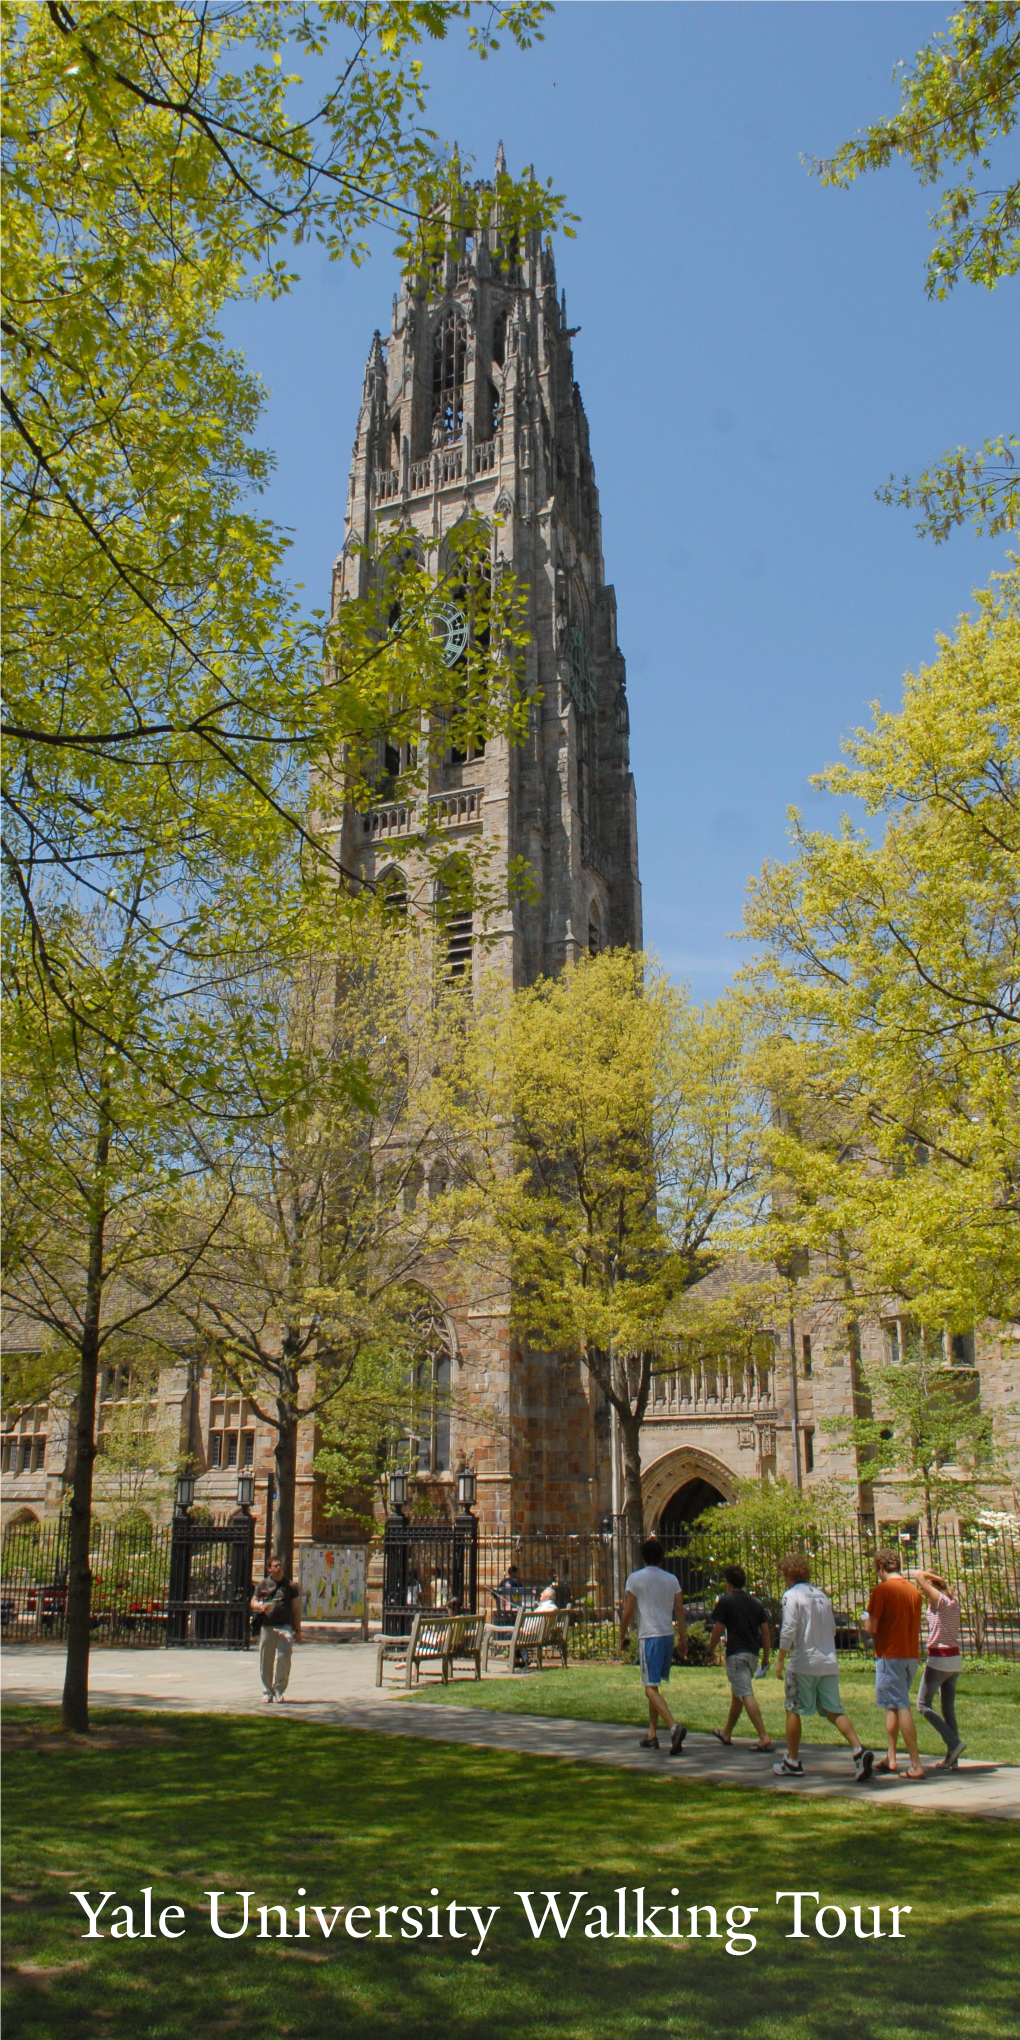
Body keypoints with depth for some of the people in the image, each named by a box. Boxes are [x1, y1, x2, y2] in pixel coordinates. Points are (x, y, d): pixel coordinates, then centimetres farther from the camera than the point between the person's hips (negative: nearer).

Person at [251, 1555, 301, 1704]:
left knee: (283, 1656, -14)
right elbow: (253, 1602, 15)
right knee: (266, 1661, 4)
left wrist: (297, 1630, 8)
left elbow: (296, 1608, 10)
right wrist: (260, 1607, -9)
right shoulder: (263, 1585, 11)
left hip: (285, 1626, -2)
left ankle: (279, 1689, 2)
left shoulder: (290, 1585, 7)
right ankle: (267, 1692, 18)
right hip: (266, 1626, 2)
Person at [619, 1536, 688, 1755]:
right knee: (654, 1685, 19)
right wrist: (683, 1638, 13)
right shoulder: (671, 1579, 8)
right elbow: (680, 1611, 7)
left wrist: (622, 1636, 7)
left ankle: (674, 1726, -29)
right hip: (668, 1636, 6)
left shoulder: (635, 1579, -5)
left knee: (651, 1688, -9)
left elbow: (628, 1611, -5)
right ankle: (652, 1734, 22)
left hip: (648, 1636, -6)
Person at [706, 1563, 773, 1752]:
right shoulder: (756, 1602, 11)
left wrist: (711, 1650, 5)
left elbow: (718, 1630, -9)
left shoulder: (725, 1601, -7)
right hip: (753, 1654, 8)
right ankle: (726, 1734, 33)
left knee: (746, 1695, -11)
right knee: (736, 1693, 21)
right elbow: (766, 1631, 10)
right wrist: (765, 1657, 16)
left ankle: (764, 1737, -20)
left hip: (736, 1654, -8)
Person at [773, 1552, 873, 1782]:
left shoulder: (792, 1595, -7)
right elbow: (832, 1629, 19)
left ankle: (792, 1762, 14)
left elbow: (788, 1629, -17)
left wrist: (780, 1660, -10)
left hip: (803, 1663, -6)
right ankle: (859, 1750, -15)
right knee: (834, 1710, 6)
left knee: (793, 1710, 8)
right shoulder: (822, 1596, 14)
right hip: (829, 1662, 6)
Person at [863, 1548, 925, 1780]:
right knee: (894, 1706, 17)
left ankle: (916, 1765, -8)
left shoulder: (882, 1589, -11)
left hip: (890, 1655, -7)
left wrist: (867, 1620, 11)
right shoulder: (914, 1590, 9)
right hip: (912, 1654, 7)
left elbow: (871, 1628, -12)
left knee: (901, 1707, -5)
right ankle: (890, 1759, 21)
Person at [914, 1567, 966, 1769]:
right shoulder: (953, 1602, 9)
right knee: (948, 1708, 11)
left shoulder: (939, 1600, -13)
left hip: (938, 1659, -8)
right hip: (955, 1660, 8)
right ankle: (951, 1758, 10)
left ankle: (954, 1743, -9)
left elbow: (918, 1576, -19)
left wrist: (924, 1574, -3)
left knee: (923, 1706, 1)